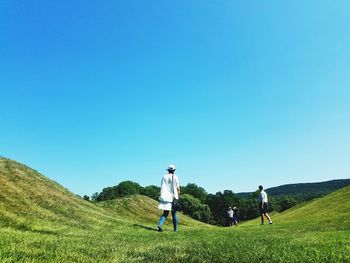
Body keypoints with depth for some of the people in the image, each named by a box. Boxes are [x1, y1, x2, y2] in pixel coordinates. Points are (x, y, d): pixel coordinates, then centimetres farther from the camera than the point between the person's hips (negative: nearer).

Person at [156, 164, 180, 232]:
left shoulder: (164, 177, 6)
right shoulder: (175, 177, -3)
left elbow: (161, 187, 5)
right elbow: (178, 188, -4)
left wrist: (162, 196, 12)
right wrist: (178, 197, 6)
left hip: (165, 198, 3)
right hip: (173, 198, -2)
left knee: (165, 213, 9)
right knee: (174, 214, 10)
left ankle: (160, 225, -12)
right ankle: (176, 229, 15)